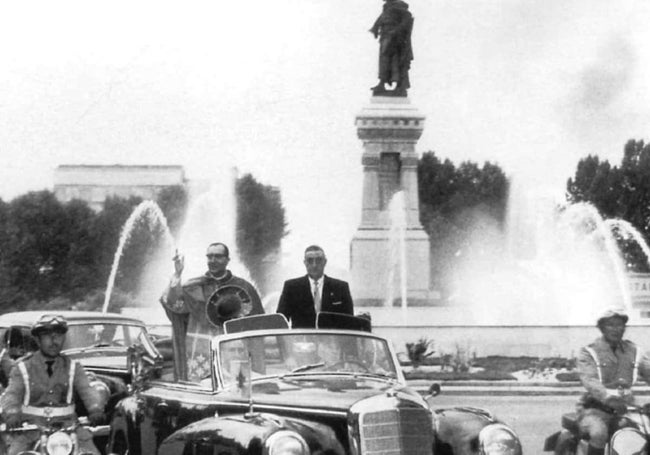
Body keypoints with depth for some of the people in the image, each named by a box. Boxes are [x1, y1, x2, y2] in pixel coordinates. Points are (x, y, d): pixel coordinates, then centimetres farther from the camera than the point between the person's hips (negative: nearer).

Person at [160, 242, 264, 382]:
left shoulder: (243, 288, 6)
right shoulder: (194, 287, 5)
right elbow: (173, 303, -11)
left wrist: (241, 316, -8)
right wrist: (177, 274, -18)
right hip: (201, 354, 0)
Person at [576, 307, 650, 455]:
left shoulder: (634, 351, 14)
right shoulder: (588, 353, -2)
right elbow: (590, 381, -19)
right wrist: (608, 397, -39)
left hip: (625, 408, 5)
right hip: (596, 409, -5)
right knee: (599, 433, -35)